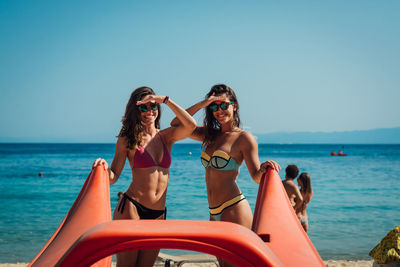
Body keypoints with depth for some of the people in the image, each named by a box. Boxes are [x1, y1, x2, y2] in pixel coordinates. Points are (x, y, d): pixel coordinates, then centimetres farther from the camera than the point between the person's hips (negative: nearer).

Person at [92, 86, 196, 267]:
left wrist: (166, 100, -8)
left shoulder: (166, 136, 10)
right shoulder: (127, 139, 2)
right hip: (131, 208, -4)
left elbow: (191, 125, -9)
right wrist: (104, 168, -22)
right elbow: (113, 177, 1)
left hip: (158, 215, 4)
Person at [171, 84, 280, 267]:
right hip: (214, 213, 7)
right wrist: (201, 104, 0)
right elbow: (176, 124, 11)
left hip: (234, 210, -7)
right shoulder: (209, 134, 14)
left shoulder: (244, 138, -5)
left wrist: (264, 168, -31)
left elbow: (256, 176, -7)